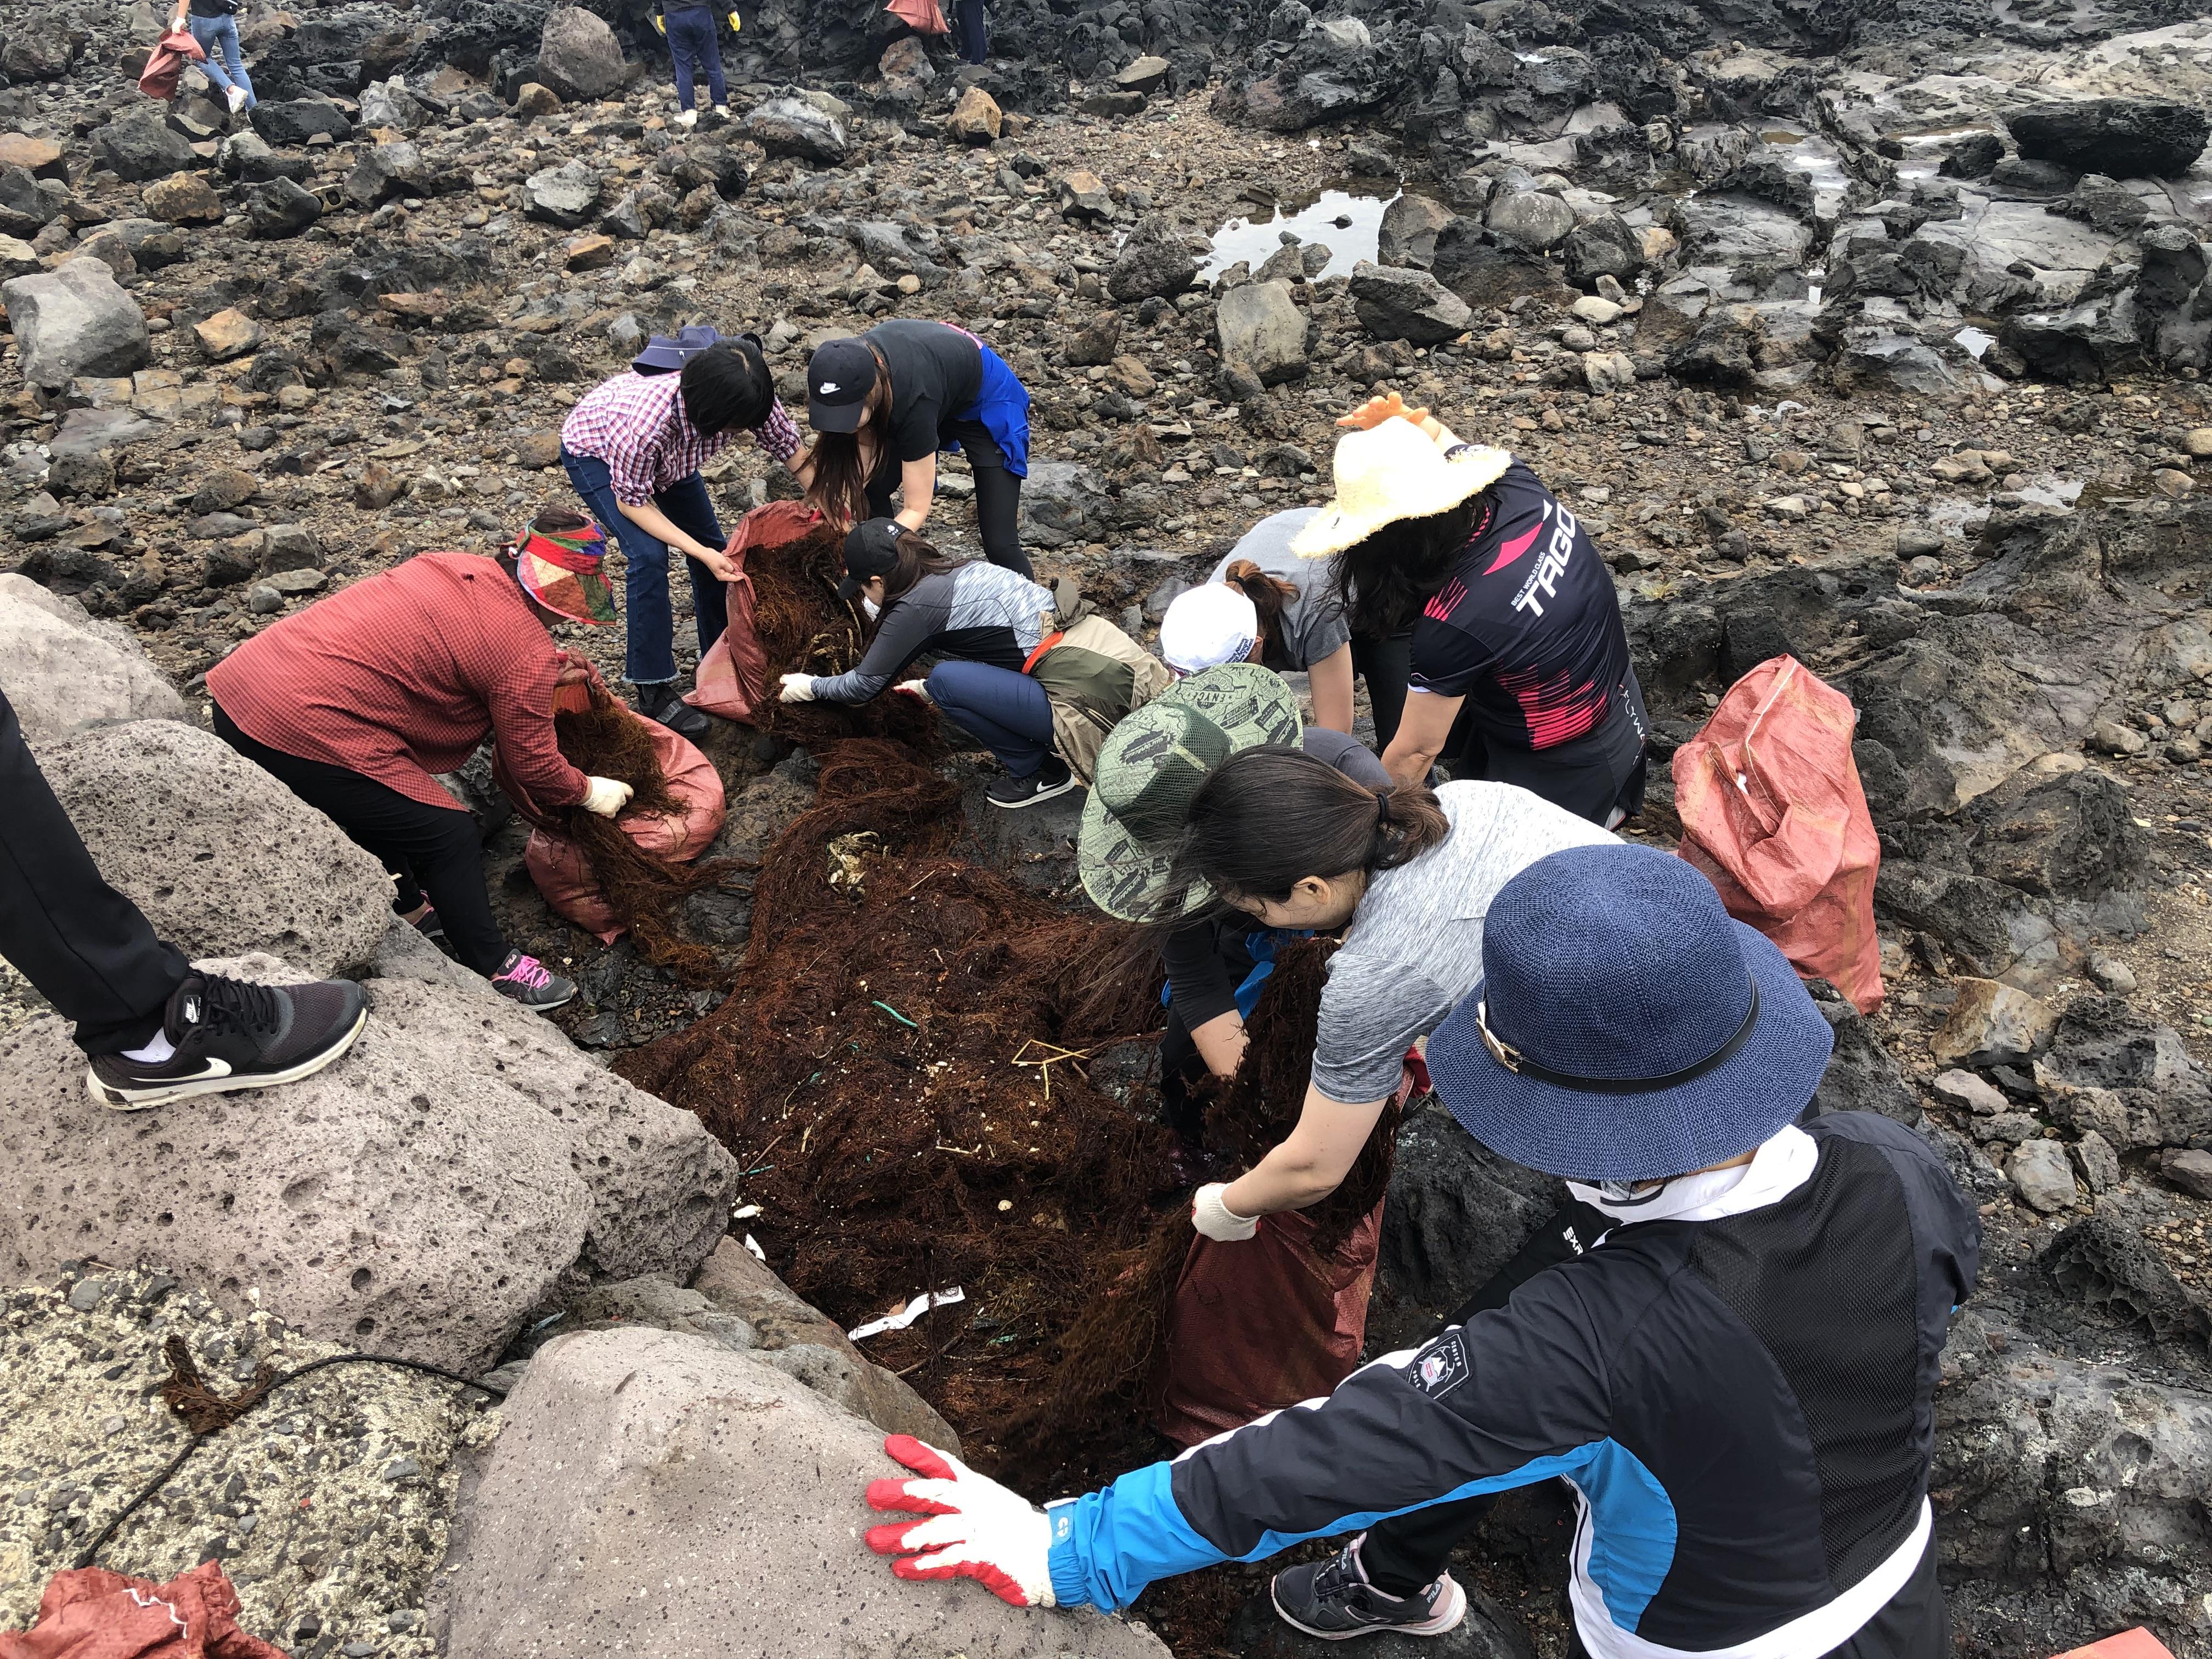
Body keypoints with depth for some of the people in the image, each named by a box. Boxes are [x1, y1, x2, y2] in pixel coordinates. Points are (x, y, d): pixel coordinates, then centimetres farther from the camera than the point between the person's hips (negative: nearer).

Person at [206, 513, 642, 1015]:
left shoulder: (453, 566, 12)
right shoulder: (527, 653, -12)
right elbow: (533, 766, -1)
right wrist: (590, 792, 17)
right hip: (304, 737, -9)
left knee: (379, 804, 31)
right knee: (449, 835, 4)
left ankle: (408, 908, 50)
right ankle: (495, 971, 16)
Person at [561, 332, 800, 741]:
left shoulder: (746, 399, -33)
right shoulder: (648, 421, -46)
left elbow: (792, 449, -14)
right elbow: (631, 501, -29)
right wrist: (701, 553, -34)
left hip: (670, 450, 6)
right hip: (593, 450, -6)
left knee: (714, 545, 3)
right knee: (649, 556, -22)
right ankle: (654, 692, -12)